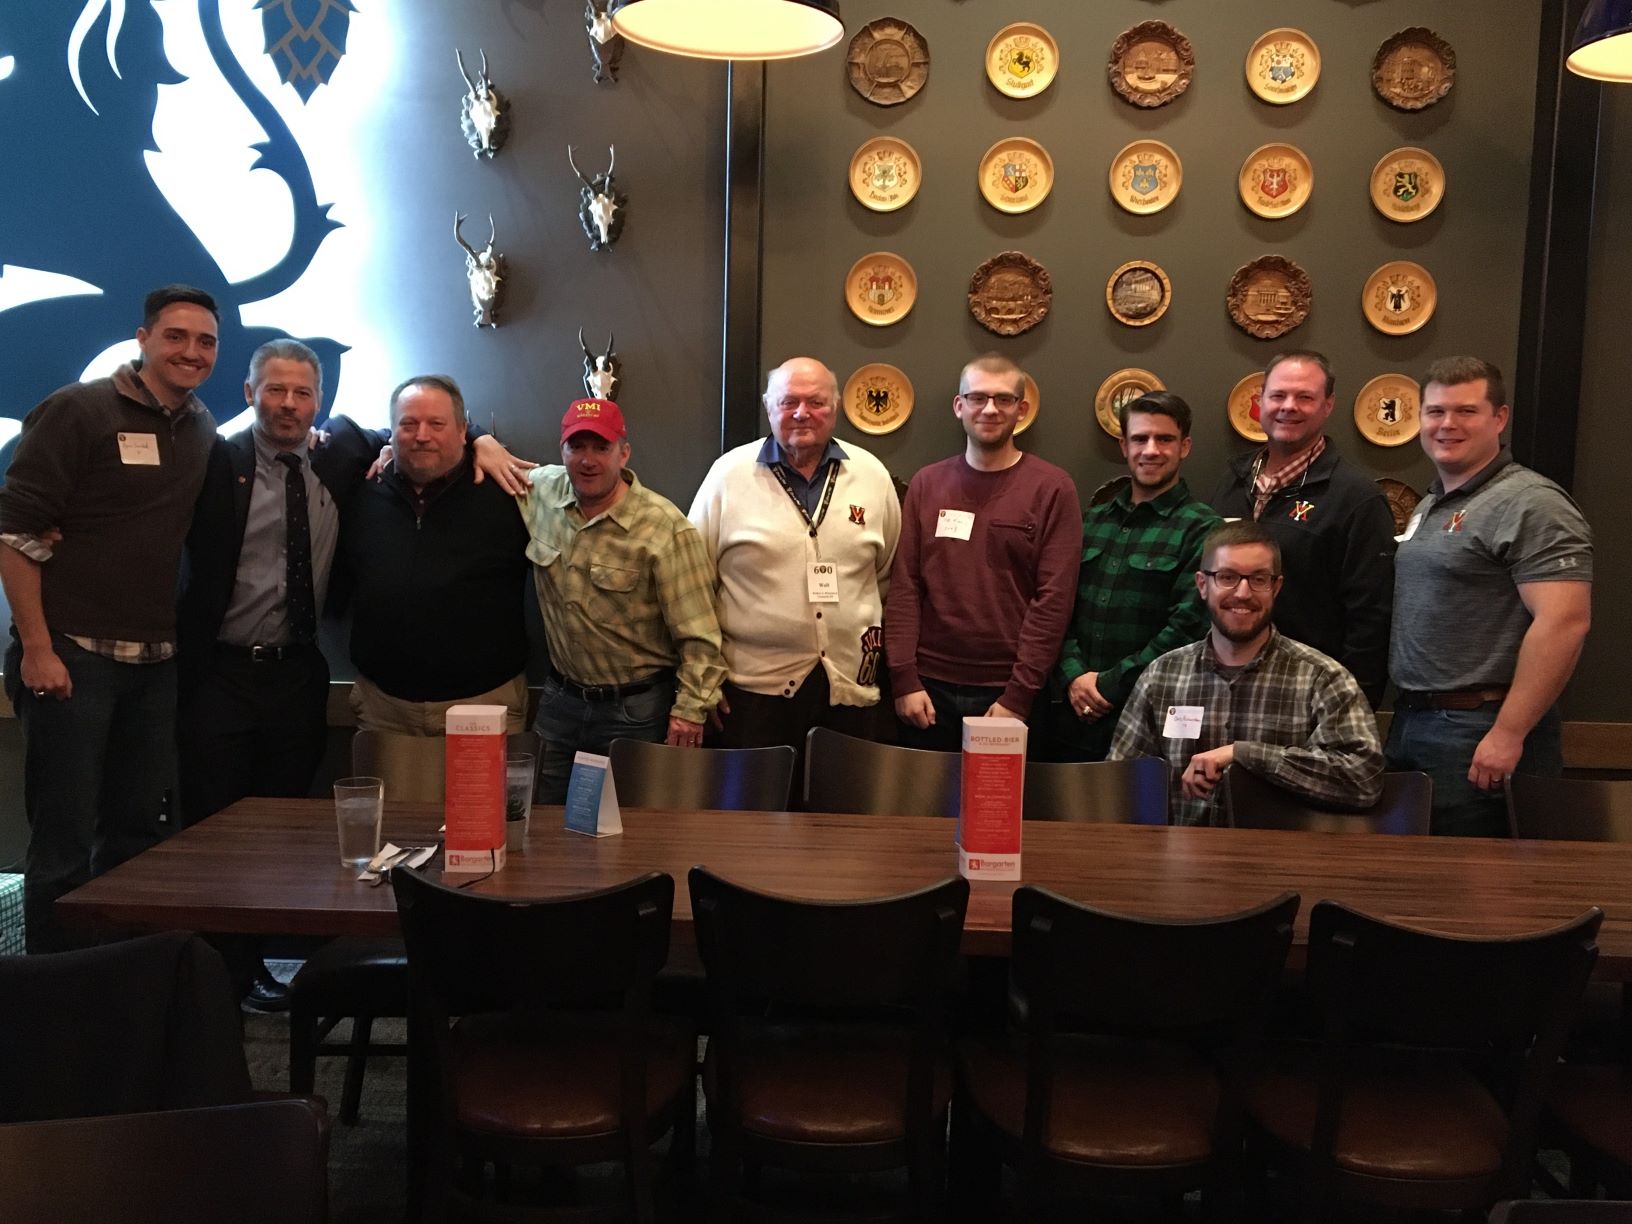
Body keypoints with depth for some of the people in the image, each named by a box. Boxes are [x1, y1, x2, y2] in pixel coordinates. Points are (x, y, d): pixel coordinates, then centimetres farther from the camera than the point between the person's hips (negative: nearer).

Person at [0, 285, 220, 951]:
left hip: (156, 664, 6)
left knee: (138, 831, 12)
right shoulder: (78, 410, -7)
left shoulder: (202, 429, 11)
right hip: (71, 657, -5)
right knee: (64, 839, 1)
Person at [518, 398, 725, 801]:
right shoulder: (540, 491, -2)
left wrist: (690, 709, -17)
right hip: (560, 698, 5)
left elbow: (698, 634, -16)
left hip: (636, 709, -5)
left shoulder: (665, 528, -17)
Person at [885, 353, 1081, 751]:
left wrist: (1018, 696, -12)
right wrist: (904, 679, -5)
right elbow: (904, 587, 3)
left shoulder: (1052, 489, -3)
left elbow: (1053, 599, -8)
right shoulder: (927, 483, 7)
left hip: (1006, 693, -2)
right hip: (929, 687, 3)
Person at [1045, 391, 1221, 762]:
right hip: (1076, 716, 5)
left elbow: (1187, 628, -13)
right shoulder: (1092, 521, 13)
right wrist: (1074, 676, -7)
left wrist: (1109, 686, -12)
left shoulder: (1202, 529, -5)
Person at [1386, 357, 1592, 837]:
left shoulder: (1531, 504, -13)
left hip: (1478, 731, -9)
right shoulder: (1431, 505, 16)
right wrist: (1404, 715, 13)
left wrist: (1508, 734, -23)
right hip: (1410, 720, 9)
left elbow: (1564, 622, -21)